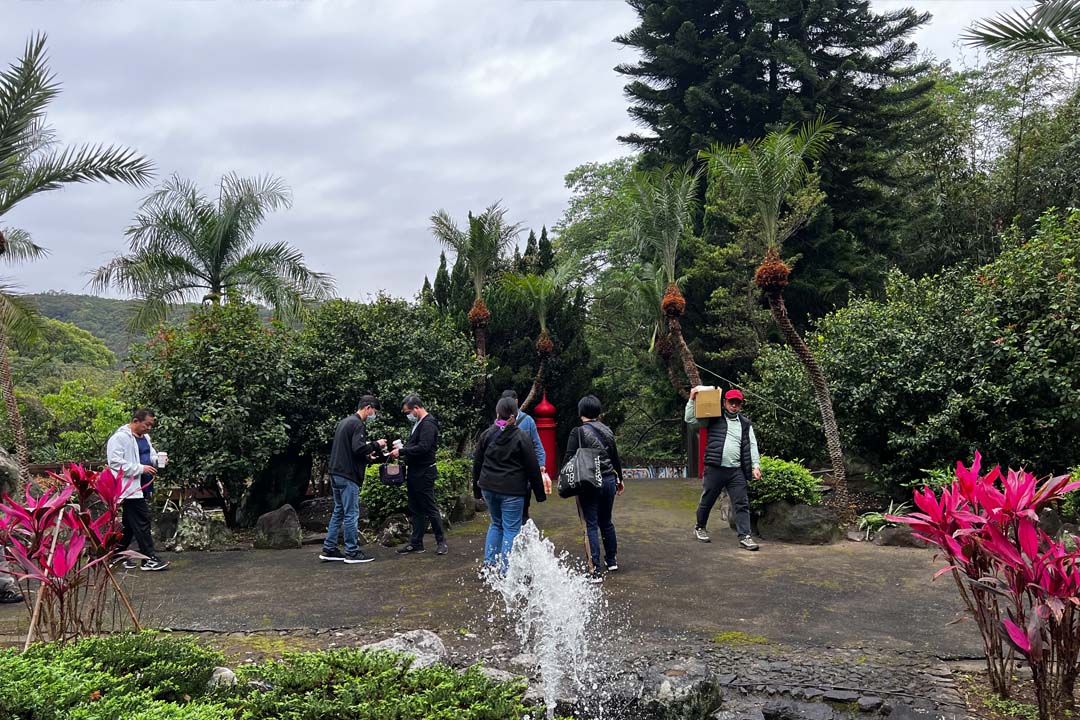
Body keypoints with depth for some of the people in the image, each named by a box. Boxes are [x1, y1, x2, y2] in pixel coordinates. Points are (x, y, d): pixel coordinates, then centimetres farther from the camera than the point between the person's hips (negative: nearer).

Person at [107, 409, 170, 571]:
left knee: (130, 523, 15)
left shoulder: (145, 437, 16)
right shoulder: (120, 437, -13)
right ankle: (149, 559, -4)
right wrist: (141, 468, -22)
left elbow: (151, 455, 26)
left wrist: (157, 459, 2)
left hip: (142, 486, 10)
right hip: (130, 487, -10)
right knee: (142, 521, -8)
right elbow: (115, 462, -19)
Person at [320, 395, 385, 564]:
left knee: (338, 512, 15)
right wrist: (376, 444, -9)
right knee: (351, 514, -3)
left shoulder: (344, 422, 18)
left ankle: (328, 550, 17)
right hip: (348, 477, -10)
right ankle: (352, 552, 3)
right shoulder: (358, 424, -13)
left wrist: (366, 455, 17)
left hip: (336, 474, 10)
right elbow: (358, 448, -23)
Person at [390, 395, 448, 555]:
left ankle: (441, 542, 10)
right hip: (414, 473, 10)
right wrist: (401, 449, 5)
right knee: (416, 510, 13)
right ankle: (416, 543, 19)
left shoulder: (428, 424, -15)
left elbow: (423, 447, -25)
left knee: (430, 508, -1)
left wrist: (402, 451, -20)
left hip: (424, 474, -10)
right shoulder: (418, 423, 16)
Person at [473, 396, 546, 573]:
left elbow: (477, 463, 9)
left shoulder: (487, 435, 3)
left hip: (489, 487, 5)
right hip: (512, 490, -5)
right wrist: (540, 493, 2)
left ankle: (489, 562, 22)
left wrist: (477, 488, 20)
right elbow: (532, 468, -6)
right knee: (511, 529, 3)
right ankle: (506, 570, 2)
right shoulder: (521, 437, -8)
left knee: (496, 523, 22)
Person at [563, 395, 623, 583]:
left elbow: (569, 459, -16)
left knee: (592, 526, -1)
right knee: (606, 521, 21)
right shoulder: (607, 431, 7)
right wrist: (619, 479, 28)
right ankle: (611, 561, 35)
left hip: (589, 483, -5)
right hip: (609, 480, 6)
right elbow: (615, 458, 16)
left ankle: (596, 571, -2)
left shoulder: (578, 432, -11)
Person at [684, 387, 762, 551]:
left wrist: (756, 466, 2)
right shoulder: (714, 419, 5)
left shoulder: (745, 423, 14)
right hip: (715, 468, -2)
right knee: (707, 501, 9)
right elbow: (690, 420, 2)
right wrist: (692, 399, -6)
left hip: (736, 470, 3)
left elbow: (752, 445, 11)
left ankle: (744, 537, -3)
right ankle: (700, 528, 31)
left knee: (742, 504, -4)